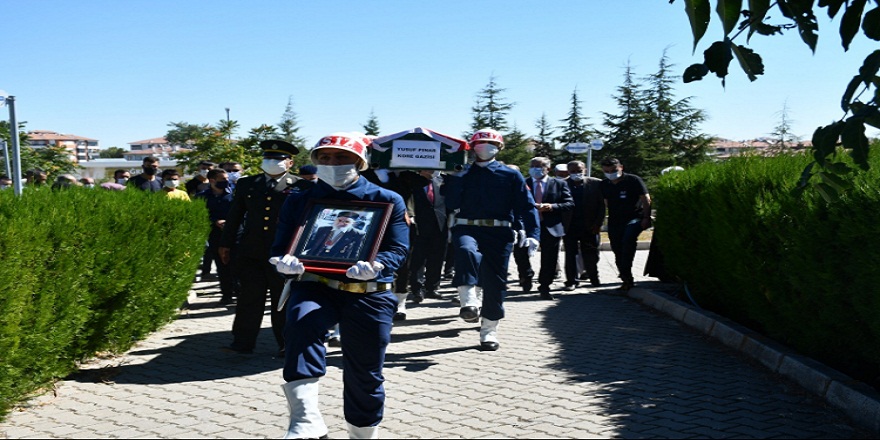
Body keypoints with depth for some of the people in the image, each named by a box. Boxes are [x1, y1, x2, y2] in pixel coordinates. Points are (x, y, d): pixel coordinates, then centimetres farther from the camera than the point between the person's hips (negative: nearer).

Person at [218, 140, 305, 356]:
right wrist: (226, 243, 12)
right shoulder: (246, 184, 11)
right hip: (251, 253, 3)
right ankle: (243, 342, 13)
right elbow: (234, 216, 14)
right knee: (249, 298, 5)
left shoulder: (300, 187, -1)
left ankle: (286, 344, 17)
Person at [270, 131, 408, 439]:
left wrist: (375, 266, -28)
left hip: (369, 295, 0)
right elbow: (280, 248, 6)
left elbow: (398, 249, -6)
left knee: (365, 374, 8)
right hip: (315, 287, 0)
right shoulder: (299, 202, 8)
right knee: (302, 323, -35)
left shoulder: (387, 200, 2)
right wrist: (284, 261, -19)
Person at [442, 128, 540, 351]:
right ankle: (469, 302, -33)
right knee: (466, 250, -37)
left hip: (499, 233, 1)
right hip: (467, 228, 0)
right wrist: (453, 179, -10)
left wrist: (532, 234, -10)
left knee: (495, 282, 3)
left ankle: (489, 331, 18)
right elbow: (452, 204, 0)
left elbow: (527, 206, 2)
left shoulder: (511, 175, 8)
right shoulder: (462, 174, 12)